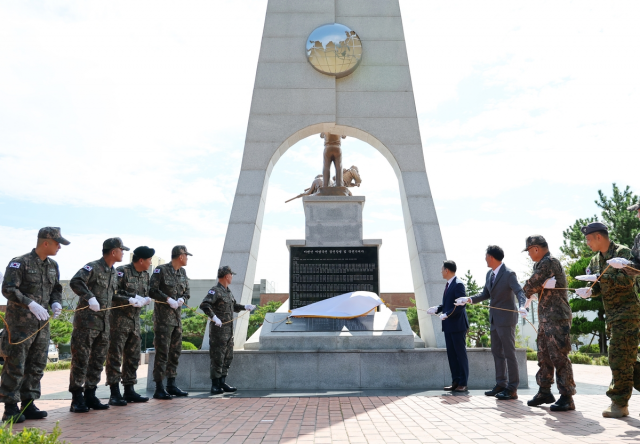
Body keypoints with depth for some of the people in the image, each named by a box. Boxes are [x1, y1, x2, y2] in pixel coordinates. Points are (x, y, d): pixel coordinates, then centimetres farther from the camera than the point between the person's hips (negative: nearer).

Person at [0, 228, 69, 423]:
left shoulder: (53, 265, 11)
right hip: (20, 322, -7)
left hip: (42, 322, 7)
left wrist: (56, 303, 0)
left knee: (37, 366, 10)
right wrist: (31, 304, -24)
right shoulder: (20, 263, -11)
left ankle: (28, 405, 20)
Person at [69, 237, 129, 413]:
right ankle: (77, 399, 5)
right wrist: (90, 297, -32)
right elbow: (75, 282, -25)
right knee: (81, 360, -2)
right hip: (86, 321, -8)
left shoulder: (114, 273, 15)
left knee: (98, 361, 12)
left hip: (104, 323, 8)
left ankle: (90, 396, 21)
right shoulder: (93, 267, -10)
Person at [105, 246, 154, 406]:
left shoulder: (145, 275, 12)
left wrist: (144, 300, -4)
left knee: (133, 356, 11)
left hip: (135, 319, 8)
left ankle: (129, 390, 20)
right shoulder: (122, 272, -12)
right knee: (115, 356, -3)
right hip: (119, 319, -8)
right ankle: (115, 393, 2)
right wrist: (130, 300, -23)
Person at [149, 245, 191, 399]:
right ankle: (159, 388, 1)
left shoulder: (183, 272, 13)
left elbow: (187, 292, 16)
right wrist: (168, 299, -17)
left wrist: (181, 299, -5)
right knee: (162, 352, -6)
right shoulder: (161, 270, -9)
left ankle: (171, 385, 22)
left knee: (175, 352, 12)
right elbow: (152, 291, -13)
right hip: (163, 317, -8)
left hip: (177, 317, 8)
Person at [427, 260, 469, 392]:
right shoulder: (448, 284, 15)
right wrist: (437, 309, 5)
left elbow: (461, 304, -22)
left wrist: (446, 314, -22)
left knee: (461, 354, 0)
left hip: (457, 325, -9)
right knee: (451, 354, 11)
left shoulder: (458, 284, -14)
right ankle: (455, 381, 17)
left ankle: (463, 383, 8)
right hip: (448, 326, 9)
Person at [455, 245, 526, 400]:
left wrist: (521, 306, -42)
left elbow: (520, 292, -24)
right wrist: (469, 300, 5)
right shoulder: (489, 274, 10)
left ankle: (512, 388, 5)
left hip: (506, 319, -9)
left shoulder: (509, 274, -15)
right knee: (497, 352, 12)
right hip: (495, 319, 9)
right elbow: (486, 294, 17)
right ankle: (501, 384, 21)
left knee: (509, 353, -3)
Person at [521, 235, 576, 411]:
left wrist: (527, 292, 4)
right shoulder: (541, 264, 18)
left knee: (559, 357, -8)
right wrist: (542, 285, -12)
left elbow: (531, 285, -15)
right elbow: (534, 285, 8)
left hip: (557, 317, -10)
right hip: (545, 317, 10)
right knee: (544, 356, 14)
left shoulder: (549, 262, -14)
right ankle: (545, 392, 23)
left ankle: (567, 397, -3)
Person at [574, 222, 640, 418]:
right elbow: (599, 287, 11)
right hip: (612, 314, 8)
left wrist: (598, 277, -25)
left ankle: (619, 403, -1)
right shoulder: (596, 260, 13)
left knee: (619, 358, -8)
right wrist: (589, 291, -11)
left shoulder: (623, 252, -10)